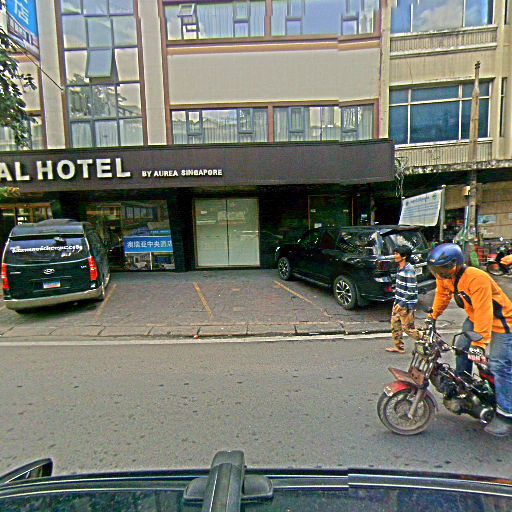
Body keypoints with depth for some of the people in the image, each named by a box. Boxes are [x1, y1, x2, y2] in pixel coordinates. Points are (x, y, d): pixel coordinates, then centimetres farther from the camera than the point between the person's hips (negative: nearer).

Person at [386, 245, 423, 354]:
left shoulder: (409, 270, -21)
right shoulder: (400, 268, 8)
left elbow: (411, 291, -22)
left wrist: (402, 304, -21)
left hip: (406, 304, -9)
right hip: (398, 302, 9)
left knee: (408, 328, 1)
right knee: (395, 324, 13)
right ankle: (399, 347, 25)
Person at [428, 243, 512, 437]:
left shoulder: (476, 279, -34)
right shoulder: (445, 277, -9)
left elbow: (483, 313, -36)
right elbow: (442, 296, 11)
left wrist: (479, 344, -37)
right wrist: (433, 316, 19)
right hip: (474, 318, 8)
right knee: (462, 349, 11)